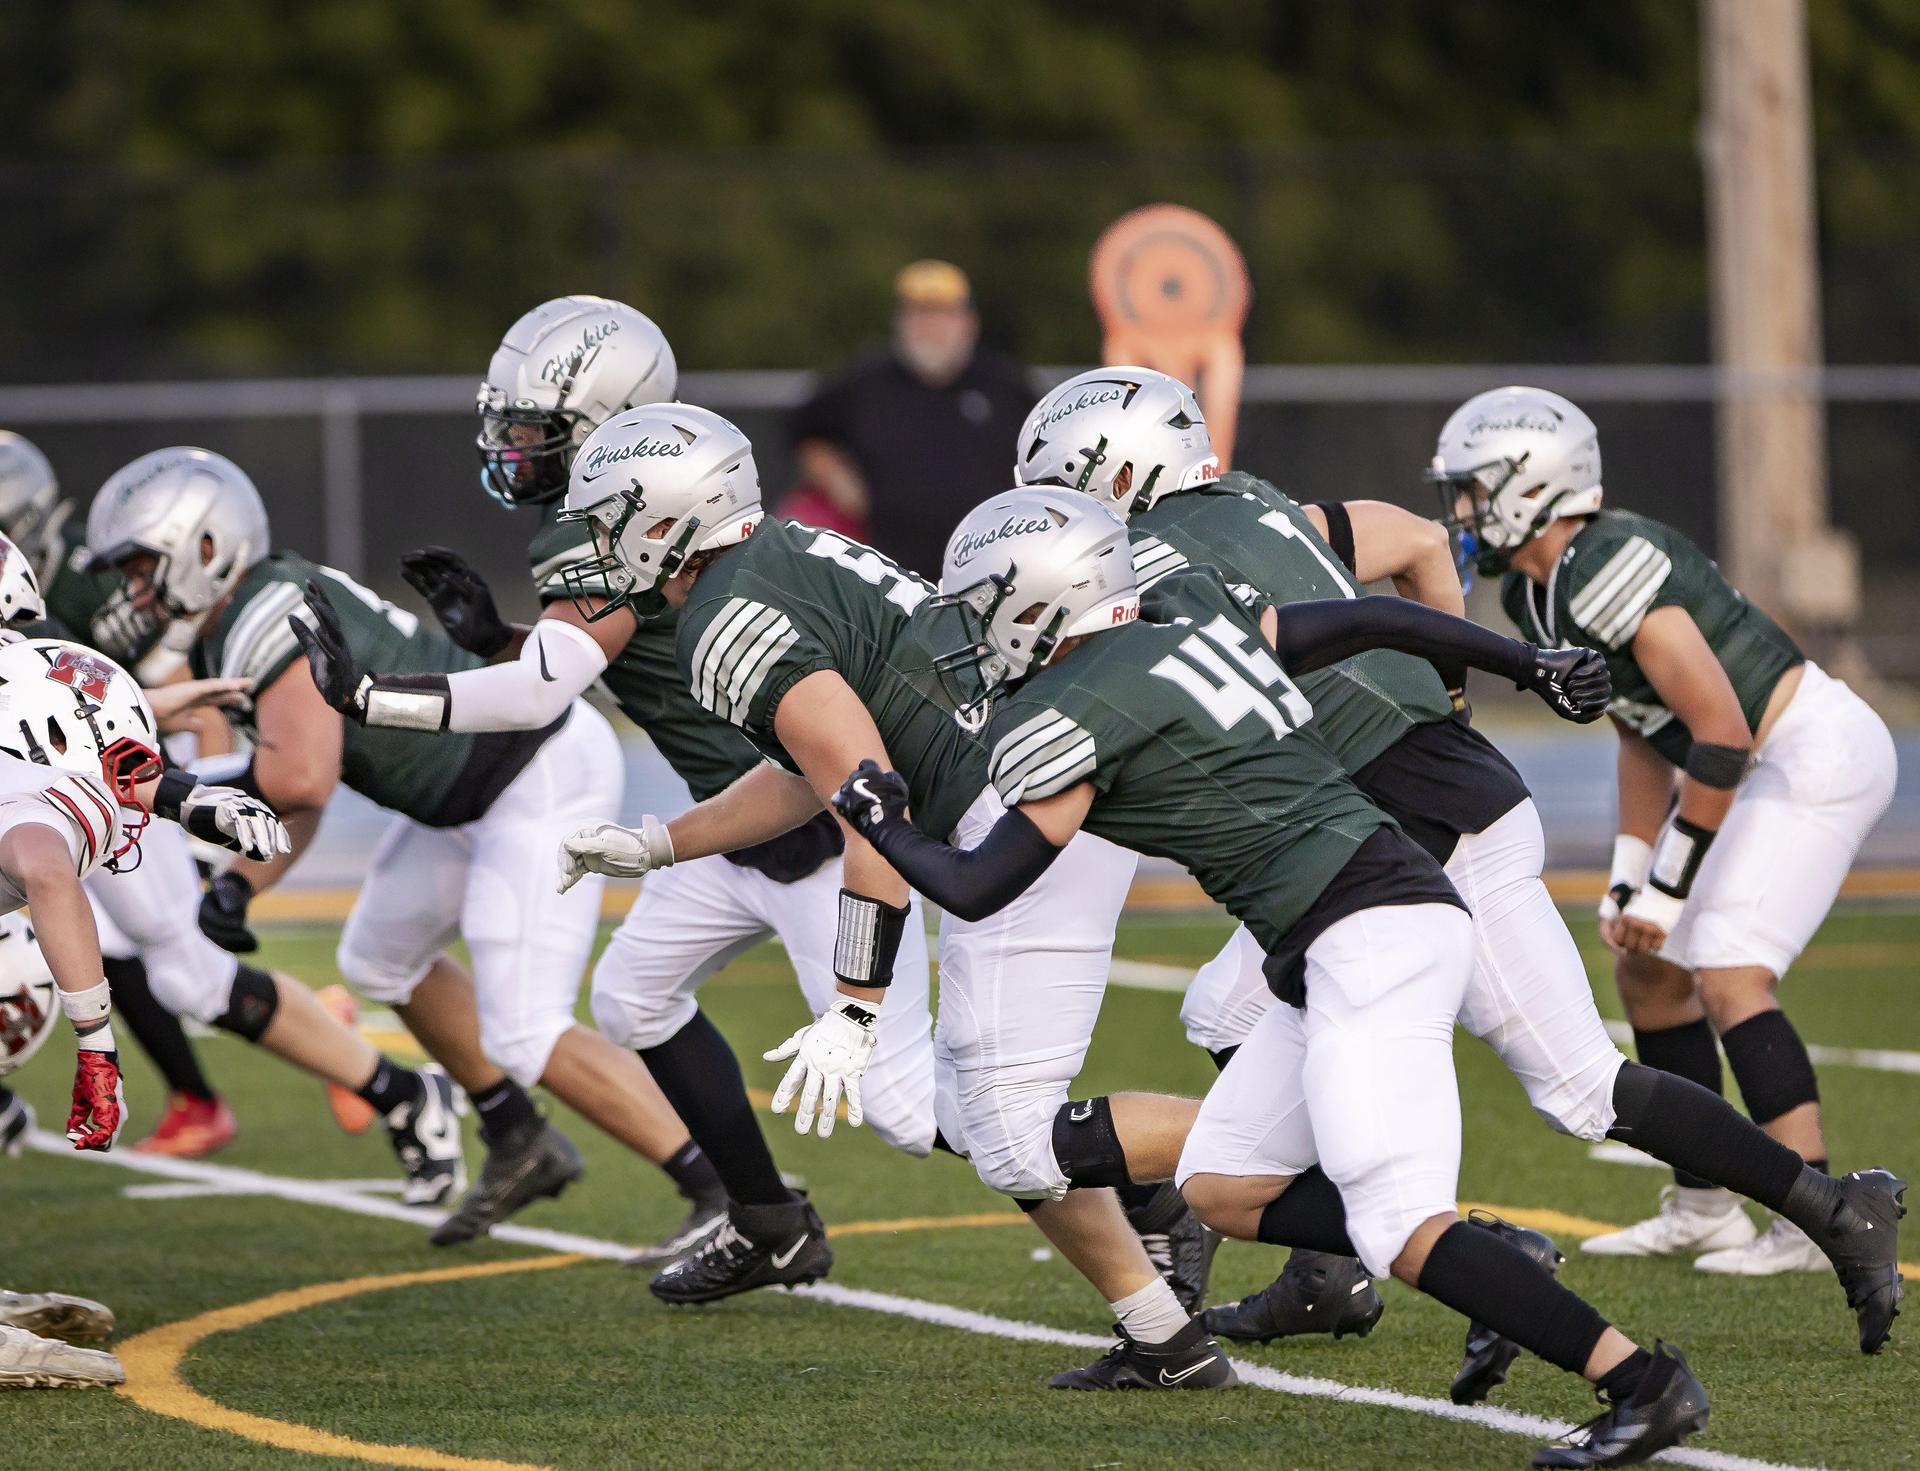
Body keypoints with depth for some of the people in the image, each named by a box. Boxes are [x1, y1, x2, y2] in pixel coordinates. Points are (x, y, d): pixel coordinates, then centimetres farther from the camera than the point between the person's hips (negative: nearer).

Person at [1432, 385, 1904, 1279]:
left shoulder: (1607, 574, -25)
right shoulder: (1531, 594, 6)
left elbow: (1720, 731, -25)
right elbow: (1644, 734, 15)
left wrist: (1668, 890, -18)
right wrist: (1629, 877, 10)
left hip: (1817, 753, -10)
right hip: (1767, 767, 10)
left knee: (1729, 978, -18)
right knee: (1649, 972, 13)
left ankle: (1818, 1222, -18)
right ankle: (1703, 1208, 22)